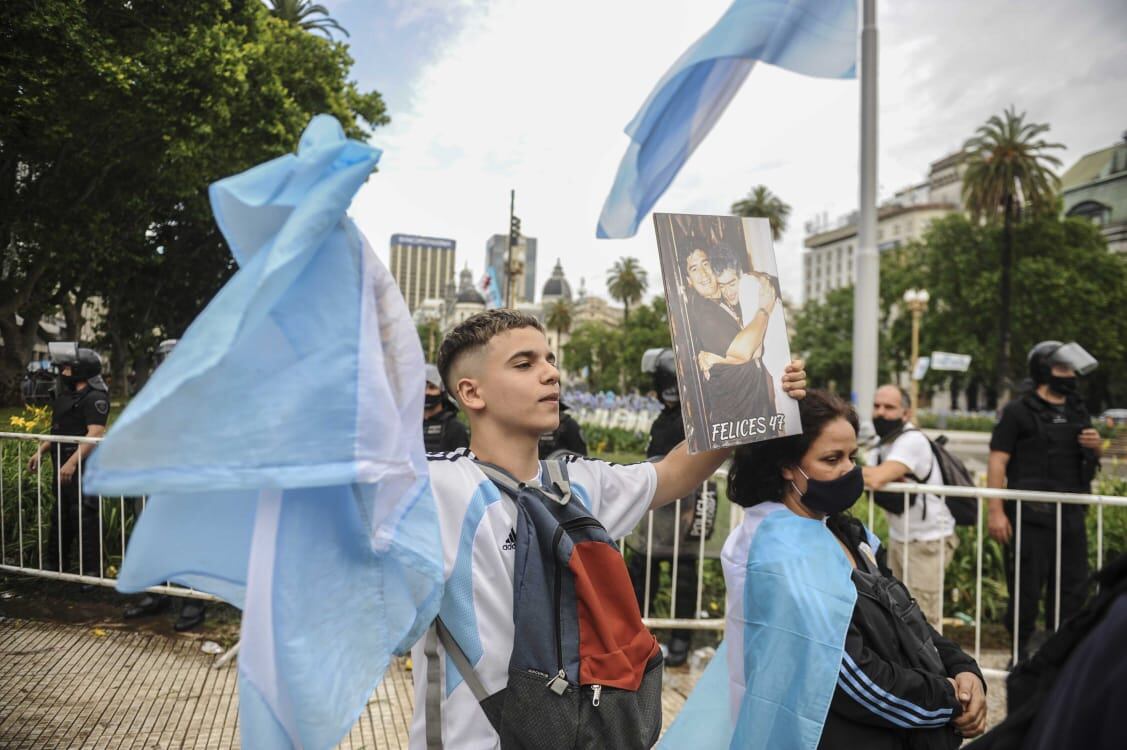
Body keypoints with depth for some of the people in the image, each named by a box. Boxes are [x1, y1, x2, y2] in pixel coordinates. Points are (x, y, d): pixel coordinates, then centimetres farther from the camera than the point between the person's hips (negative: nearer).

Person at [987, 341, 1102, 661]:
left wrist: (1096, 446, 2)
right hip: (1030, 517, -6)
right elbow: (997, 462, -10)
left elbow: (1090, 461, 27)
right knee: (1027, 589, 0)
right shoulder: (1019, 412, -5)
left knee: (1072, 587, 12)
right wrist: (996, 511, -18)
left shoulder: (1078, 412, 16)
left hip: (1070, 515, 7)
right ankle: (1021, 652, 15)